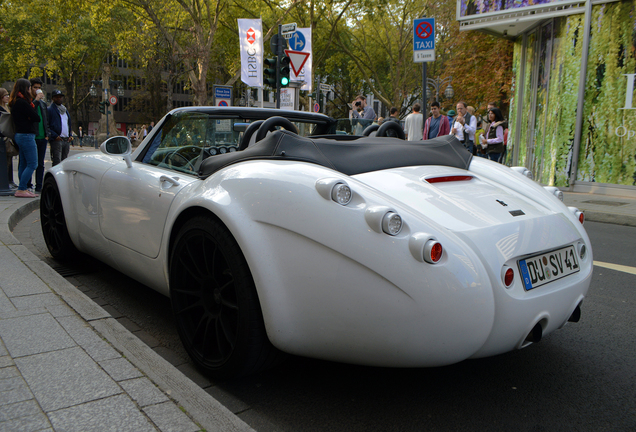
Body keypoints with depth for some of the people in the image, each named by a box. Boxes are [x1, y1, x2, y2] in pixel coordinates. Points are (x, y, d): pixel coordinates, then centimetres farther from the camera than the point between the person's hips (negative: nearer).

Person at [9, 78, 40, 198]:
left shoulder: (16, 102, 13)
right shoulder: (22, 103, -17)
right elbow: (37, 118, -14)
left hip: (20, 135, 10)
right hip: (26, 136, -10)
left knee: (23, 164, 13)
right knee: (32, 164, -8)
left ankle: (23, 189, 18)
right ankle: (21, 190, -9)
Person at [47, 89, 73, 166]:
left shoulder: (65, 110, 23)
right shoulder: (50, 110, 1)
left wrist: (70, 135, 12)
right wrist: (55, 136, -17)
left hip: (67, 140, 7)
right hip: (56, 140, -7)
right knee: (57, 162, -13)